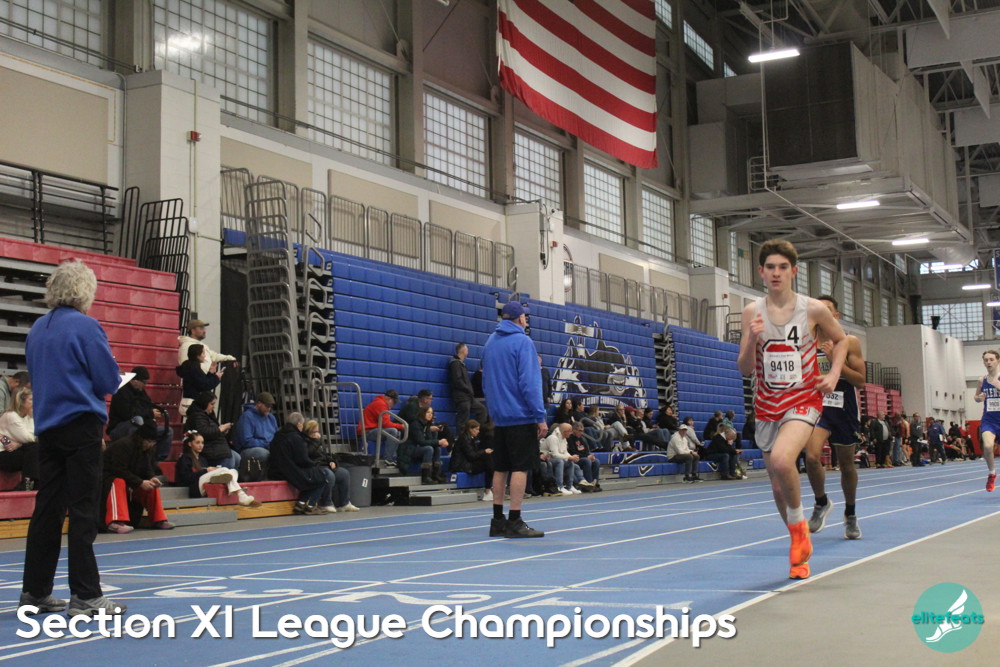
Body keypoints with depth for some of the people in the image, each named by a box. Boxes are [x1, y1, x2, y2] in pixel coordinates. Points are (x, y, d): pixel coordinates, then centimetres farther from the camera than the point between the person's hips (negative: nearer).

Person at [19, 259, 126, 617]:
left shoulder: (37, 329, 10)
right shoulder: (86, 327, -11)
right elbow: (110, 381, -9)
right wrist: (92, 384, 12)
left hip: (47, 424, 7)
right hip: (81, 425, -7)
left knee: (47, 508, 11)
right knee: (83, 511, -4)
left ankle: (35, 591, 17)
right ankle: (85, 596, -2)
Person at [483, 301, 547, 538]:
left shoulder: (490, 342, 12)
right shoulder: (522, 342, -9)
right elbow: (528, 382, -15)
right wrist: (540, 417, -14)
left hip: (499, 415, 7)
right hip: (521, 416, -7)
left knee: (501, 468, 10)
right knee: (520, 467, -5)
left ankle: (497, 521, 13)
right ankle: (514, 523, -6)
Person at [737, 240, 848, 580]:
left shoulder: (813, 309, -4)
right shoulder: (753, 313, 0)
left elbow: (841, 339, 14)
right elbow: (745, 369, -1)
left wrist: (833, 374, -2)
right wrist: (752, 339, -20)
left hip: (803, 401, -3)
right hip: (767, 406, 3)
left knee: (781, 460, -31)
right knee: (778, 486, 8)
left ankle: (799, 525, -4)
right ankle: (801, 553, 29)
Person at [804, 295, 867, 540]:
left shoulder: (850, 342, -1)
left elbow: (860, 380, -6)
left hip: (844, 409, 0)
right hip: (817, 406, 0)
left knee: (846, 464, 11)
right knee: (812, 457, -22)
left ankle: (850, 514, 33)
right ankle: (821, 502, 4)